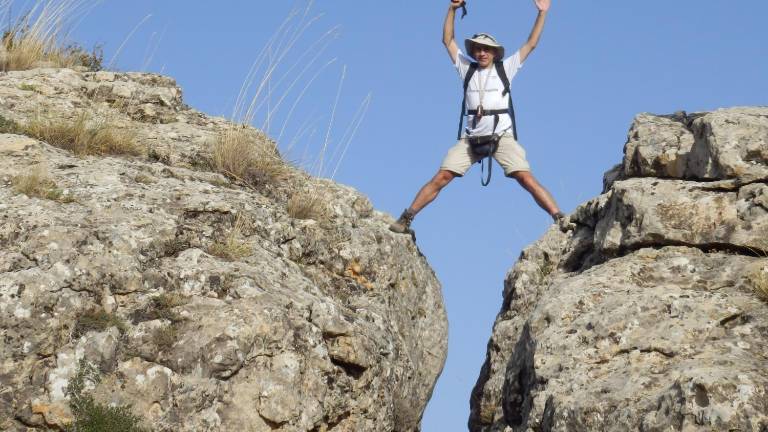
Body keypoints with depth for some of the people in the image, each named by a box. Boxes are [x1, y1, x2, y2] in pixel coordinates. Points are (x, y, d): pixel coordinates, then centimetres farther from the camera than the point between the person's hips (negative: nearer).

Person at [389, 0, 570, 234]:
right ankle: (406, 219, -5)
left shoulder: (506, 68, 10)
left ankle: (560, 219, -21)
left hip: (502, 136, -2)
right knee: (440, 178, -7)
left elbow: (531, 44, 10)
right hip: (471, 137, 2)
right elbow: (448, 40, 15)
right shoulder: (467, 68, 15)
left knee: (526, 178, -16)